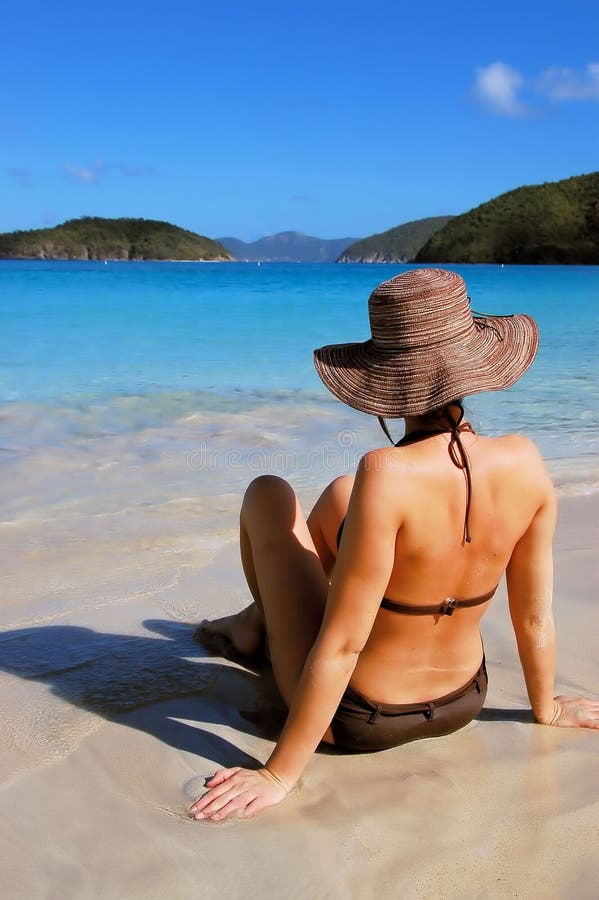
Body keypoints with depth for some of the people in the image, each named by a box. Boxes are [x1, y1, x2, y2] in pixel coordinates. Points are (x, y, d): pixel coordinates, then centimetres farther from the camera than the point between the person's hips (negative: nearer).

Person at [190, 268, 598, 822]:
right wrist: (547, 707, 14)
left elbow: (341, 646, -28)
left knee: (269, 494, 10)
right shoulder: (525, 463, -16)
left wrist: (279, 775, -16)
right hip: (460, 706, 6)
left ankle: (261, 622, 40)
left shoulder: (388, 475, -32)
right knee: (340, 493, 21)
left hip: (356, 720, -5)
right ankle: (260, 621, 48)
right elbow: (535, 616, -5)